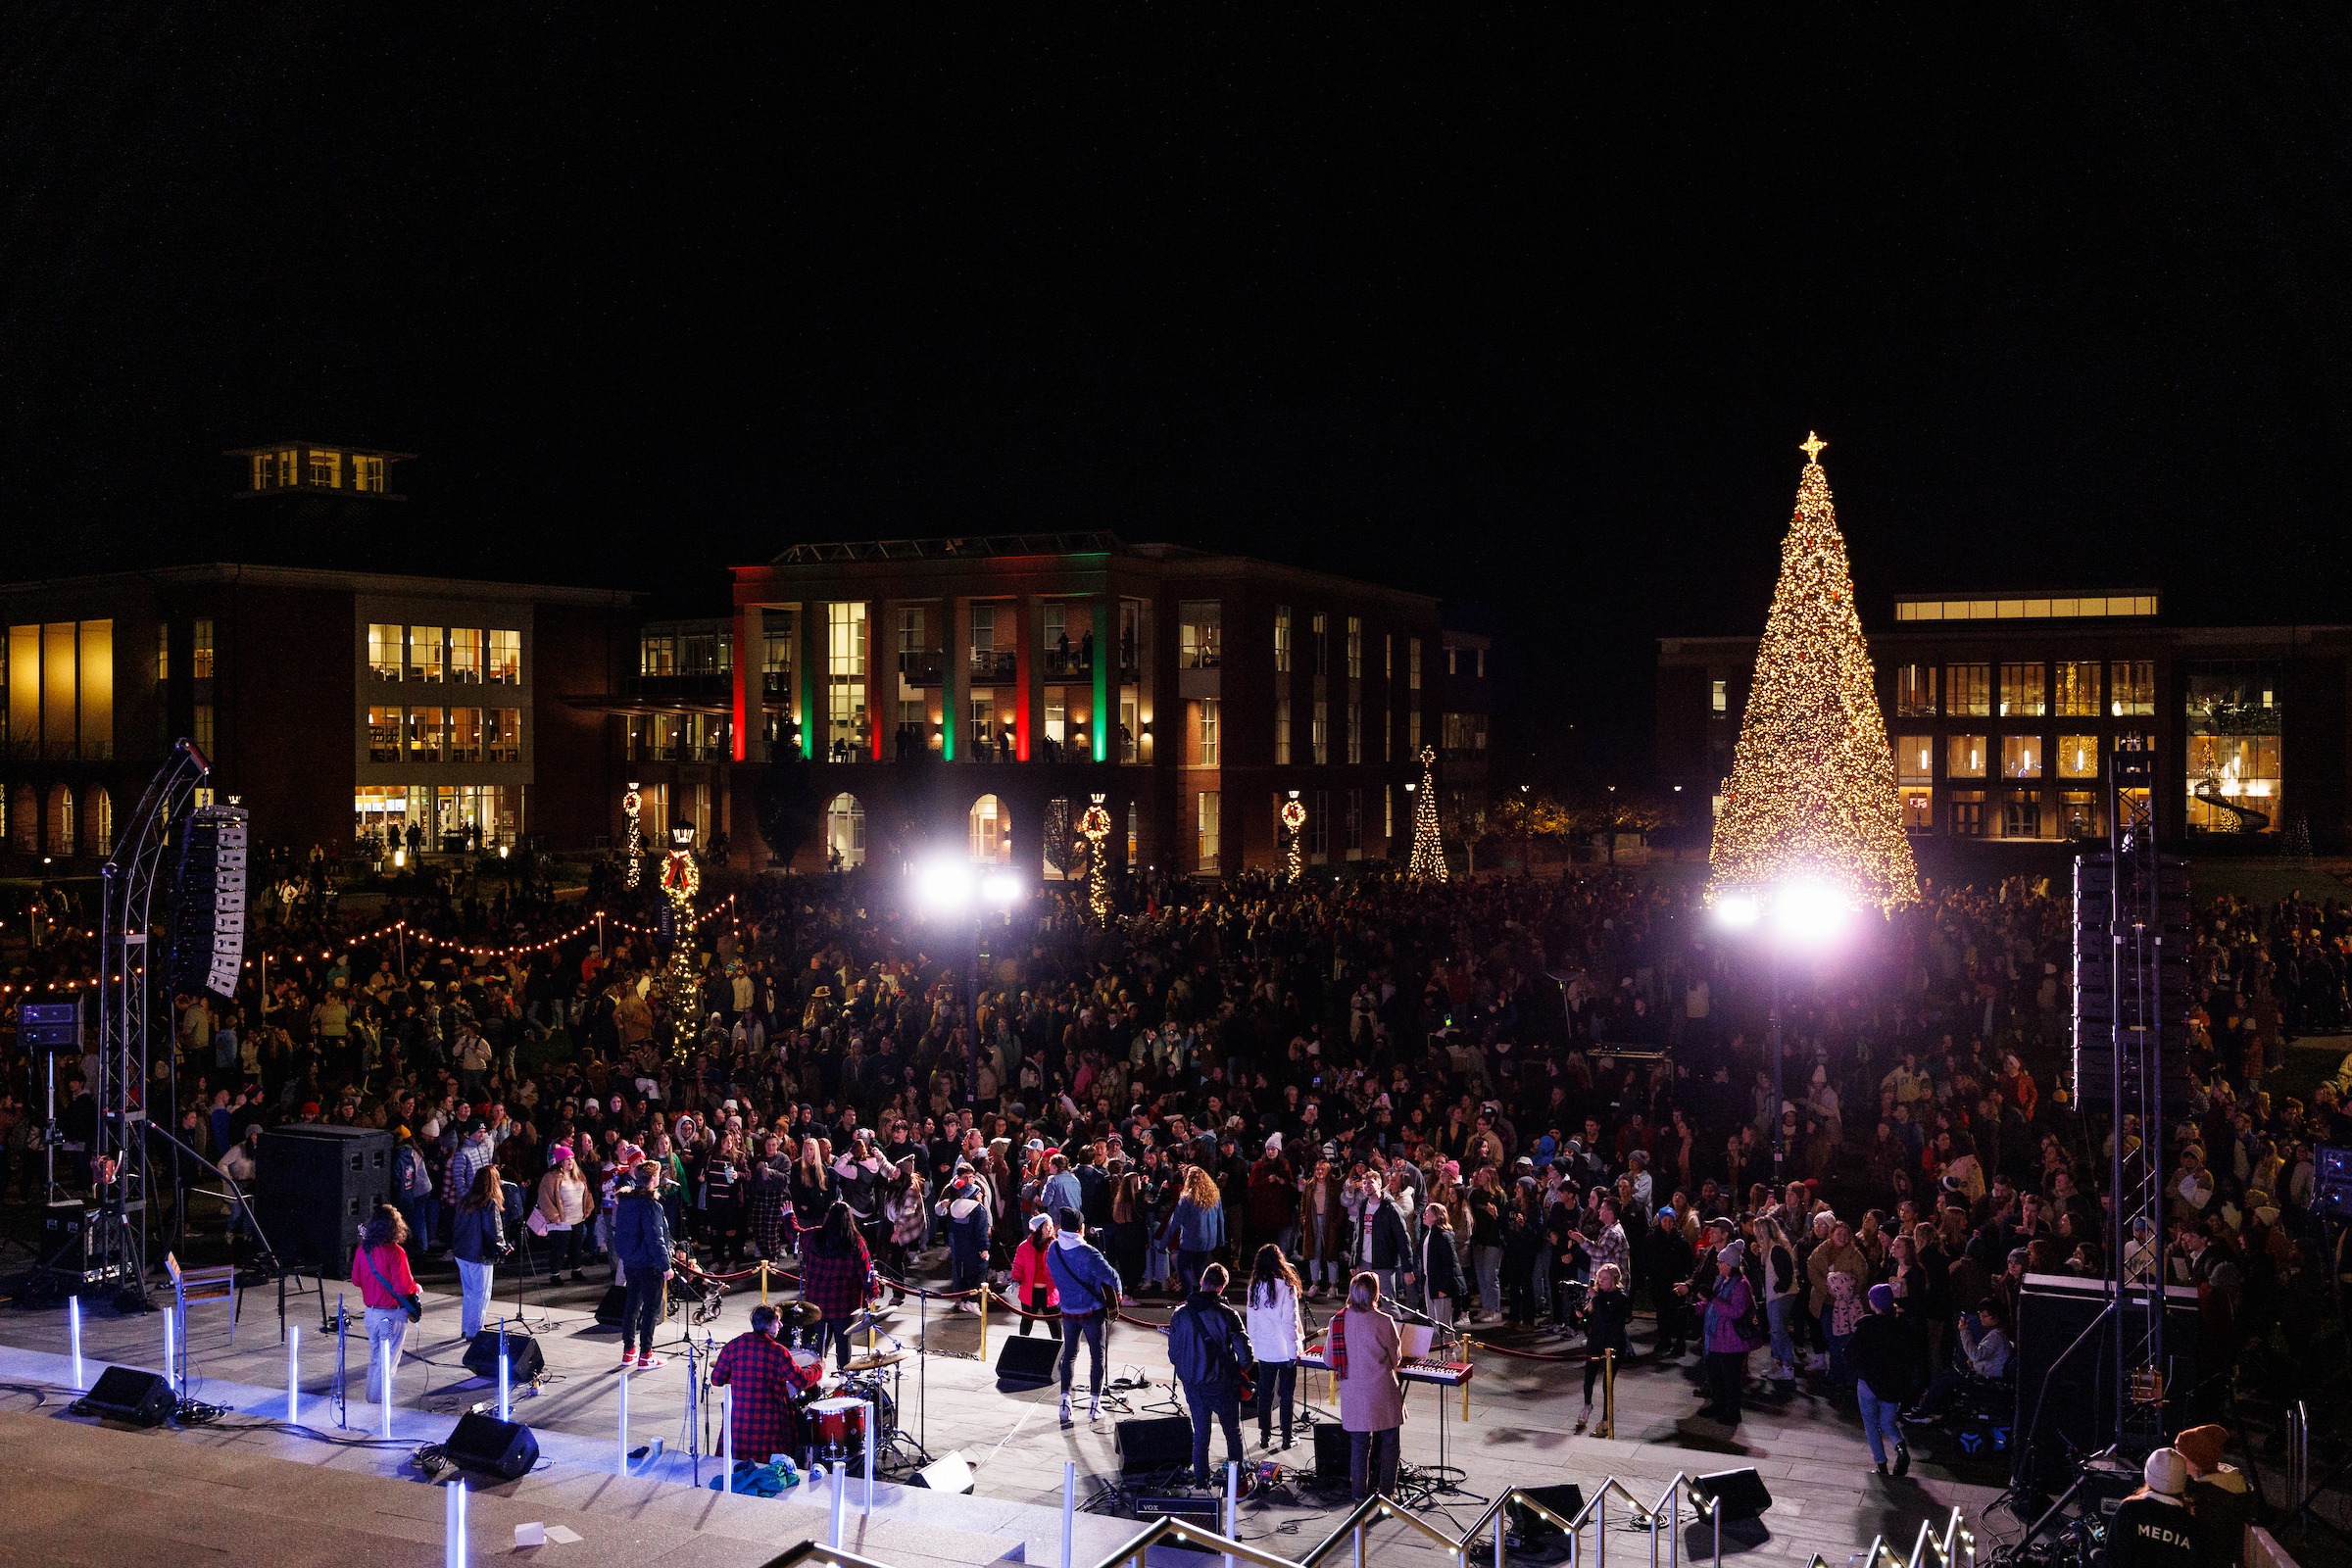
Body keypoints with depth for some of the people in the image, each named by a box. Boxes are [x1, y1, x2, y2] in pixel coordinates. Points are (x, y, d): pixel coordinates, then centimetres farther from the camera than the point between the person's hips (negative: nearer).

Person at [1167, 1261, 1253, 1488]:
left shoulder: (1180, 1314, -5)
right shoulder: (1227, 1315, -14)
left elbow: (1173, 1355, 1)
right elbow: (1244, 1352, -15)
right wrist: (1239, 1369, 5)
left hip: (1193, 1385, 3)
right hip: (1221, 1384, -2)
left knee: (1200, 1435, 16)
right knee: (1233, 1433, 16)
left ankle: (1201, 1482, 19)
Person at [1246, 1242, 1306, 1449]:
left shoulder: (1254, 1288, -2)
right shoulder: (1286, 1286, -16)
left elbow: (1251, 1321, 4)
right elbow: (1289, 1322, -16)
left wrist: (1254, 1347, 14)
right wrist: (1294, 1351, -10)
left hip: (1263, 1351, 4)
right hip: (1285, 1350, -4)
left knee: (1265, 1393, 13)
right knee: (1286, 1393, 7)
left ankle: (1265, 1435, 18)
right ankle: (1286, 1436, 14)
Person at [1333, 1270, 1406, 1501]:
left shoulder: (1337, 1321, -4)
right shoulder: (1384, 1322, -15)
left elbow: (1328, 1360, 5)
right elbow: (1396, 1360, -2)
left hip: (1353, 1394, 3)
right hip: (1382, 1394, -3)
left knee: (1359, 1444, 13)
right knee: (1388, 1442, 13)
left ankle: (1360, 1493, 20)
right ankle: (1386, 1491, 19)